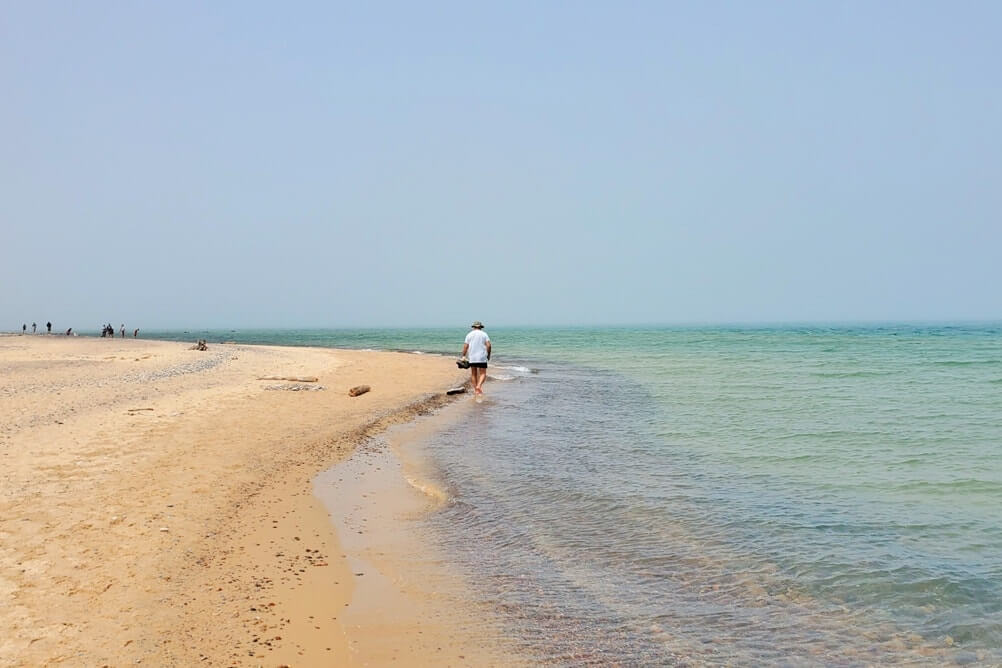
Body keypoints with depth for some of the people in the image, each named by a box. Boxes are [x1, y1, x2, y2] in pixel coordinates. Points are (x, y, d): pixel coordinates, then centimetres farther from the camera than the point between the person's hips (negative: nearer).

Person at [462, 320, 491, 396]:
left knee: (473, 374, 13)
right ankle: (479, 386, -24)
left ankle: (475, 389, 13)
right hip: (482, 358, -2)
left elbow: (465, 346, -1)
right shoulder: (484, 334, 4)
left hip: (472, 358, 2)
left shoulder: (469, 335, 6)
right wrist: (488, 355, 4)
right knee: (483, 374, 0)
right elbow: (488, 345, -7)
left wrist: (463, 356, 3)